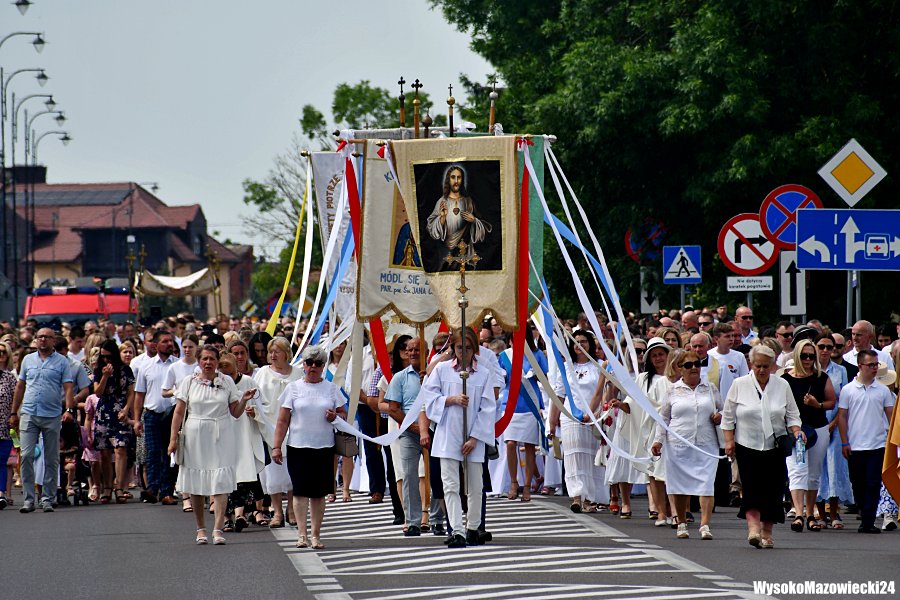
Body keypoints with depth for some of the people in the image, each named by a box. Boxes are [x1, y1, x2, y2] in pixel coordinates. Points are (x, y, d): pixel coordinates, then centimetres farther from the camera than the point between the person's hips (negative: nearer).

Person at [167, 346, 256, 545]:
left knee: (220, 483, -11)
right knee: (196, 485, 3)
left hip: (221, 439, 0)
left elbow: (236, 413, 10)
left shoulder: (227, 382, 9)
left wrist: (244, 400, -8)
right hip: (195, 437, 1)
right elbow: (179, 412, 5)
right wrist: (173, 438, -2)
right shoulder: (189, 382, 7)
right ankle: (201, 529, 15)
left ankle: (218, 529, -15)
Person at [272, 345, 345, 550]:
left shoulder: (331, 388, 9)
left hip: (324, 447, 2)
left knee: (319, 492, 3)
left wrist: (335, 417, -8)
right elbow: (282, 421, 4)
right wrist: (276, 446, -2)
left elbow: (344, 414, 15)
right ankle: (301, 534, -8)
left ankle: (316, 535, 8)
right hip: (298, 447, -1)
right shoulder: (293, 388, 4)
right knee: (301, 491, -7)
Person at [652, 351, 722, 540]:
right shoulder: (674, 390, 7)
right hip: (679, 445, 0)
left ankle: (705, 525, -13)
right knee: (680, 485, 4)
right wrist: (659, 440, 6)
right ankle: (682, 523, 19)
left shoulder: (710, 388, 10)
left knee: (706, 484, -10)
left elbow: (723, 409, 21)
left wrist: (720, 416, -2)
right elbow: (663, 417, 12)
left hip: (706, 445, 0)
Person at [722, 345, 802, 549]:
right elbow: (728, 416, 6)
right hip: (747, 446, -2)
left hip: (775, 447, 2)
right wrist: (729, 440, -3)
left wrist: (796, 431, -7)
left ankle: (767, 532, 9)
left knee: (773, 489, 0)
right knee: (752, 487, -16)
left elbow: (792, 415, 11)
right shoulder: (739, 385, 2)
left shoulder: (782, 386, 6)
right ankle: (753, 527, -25)